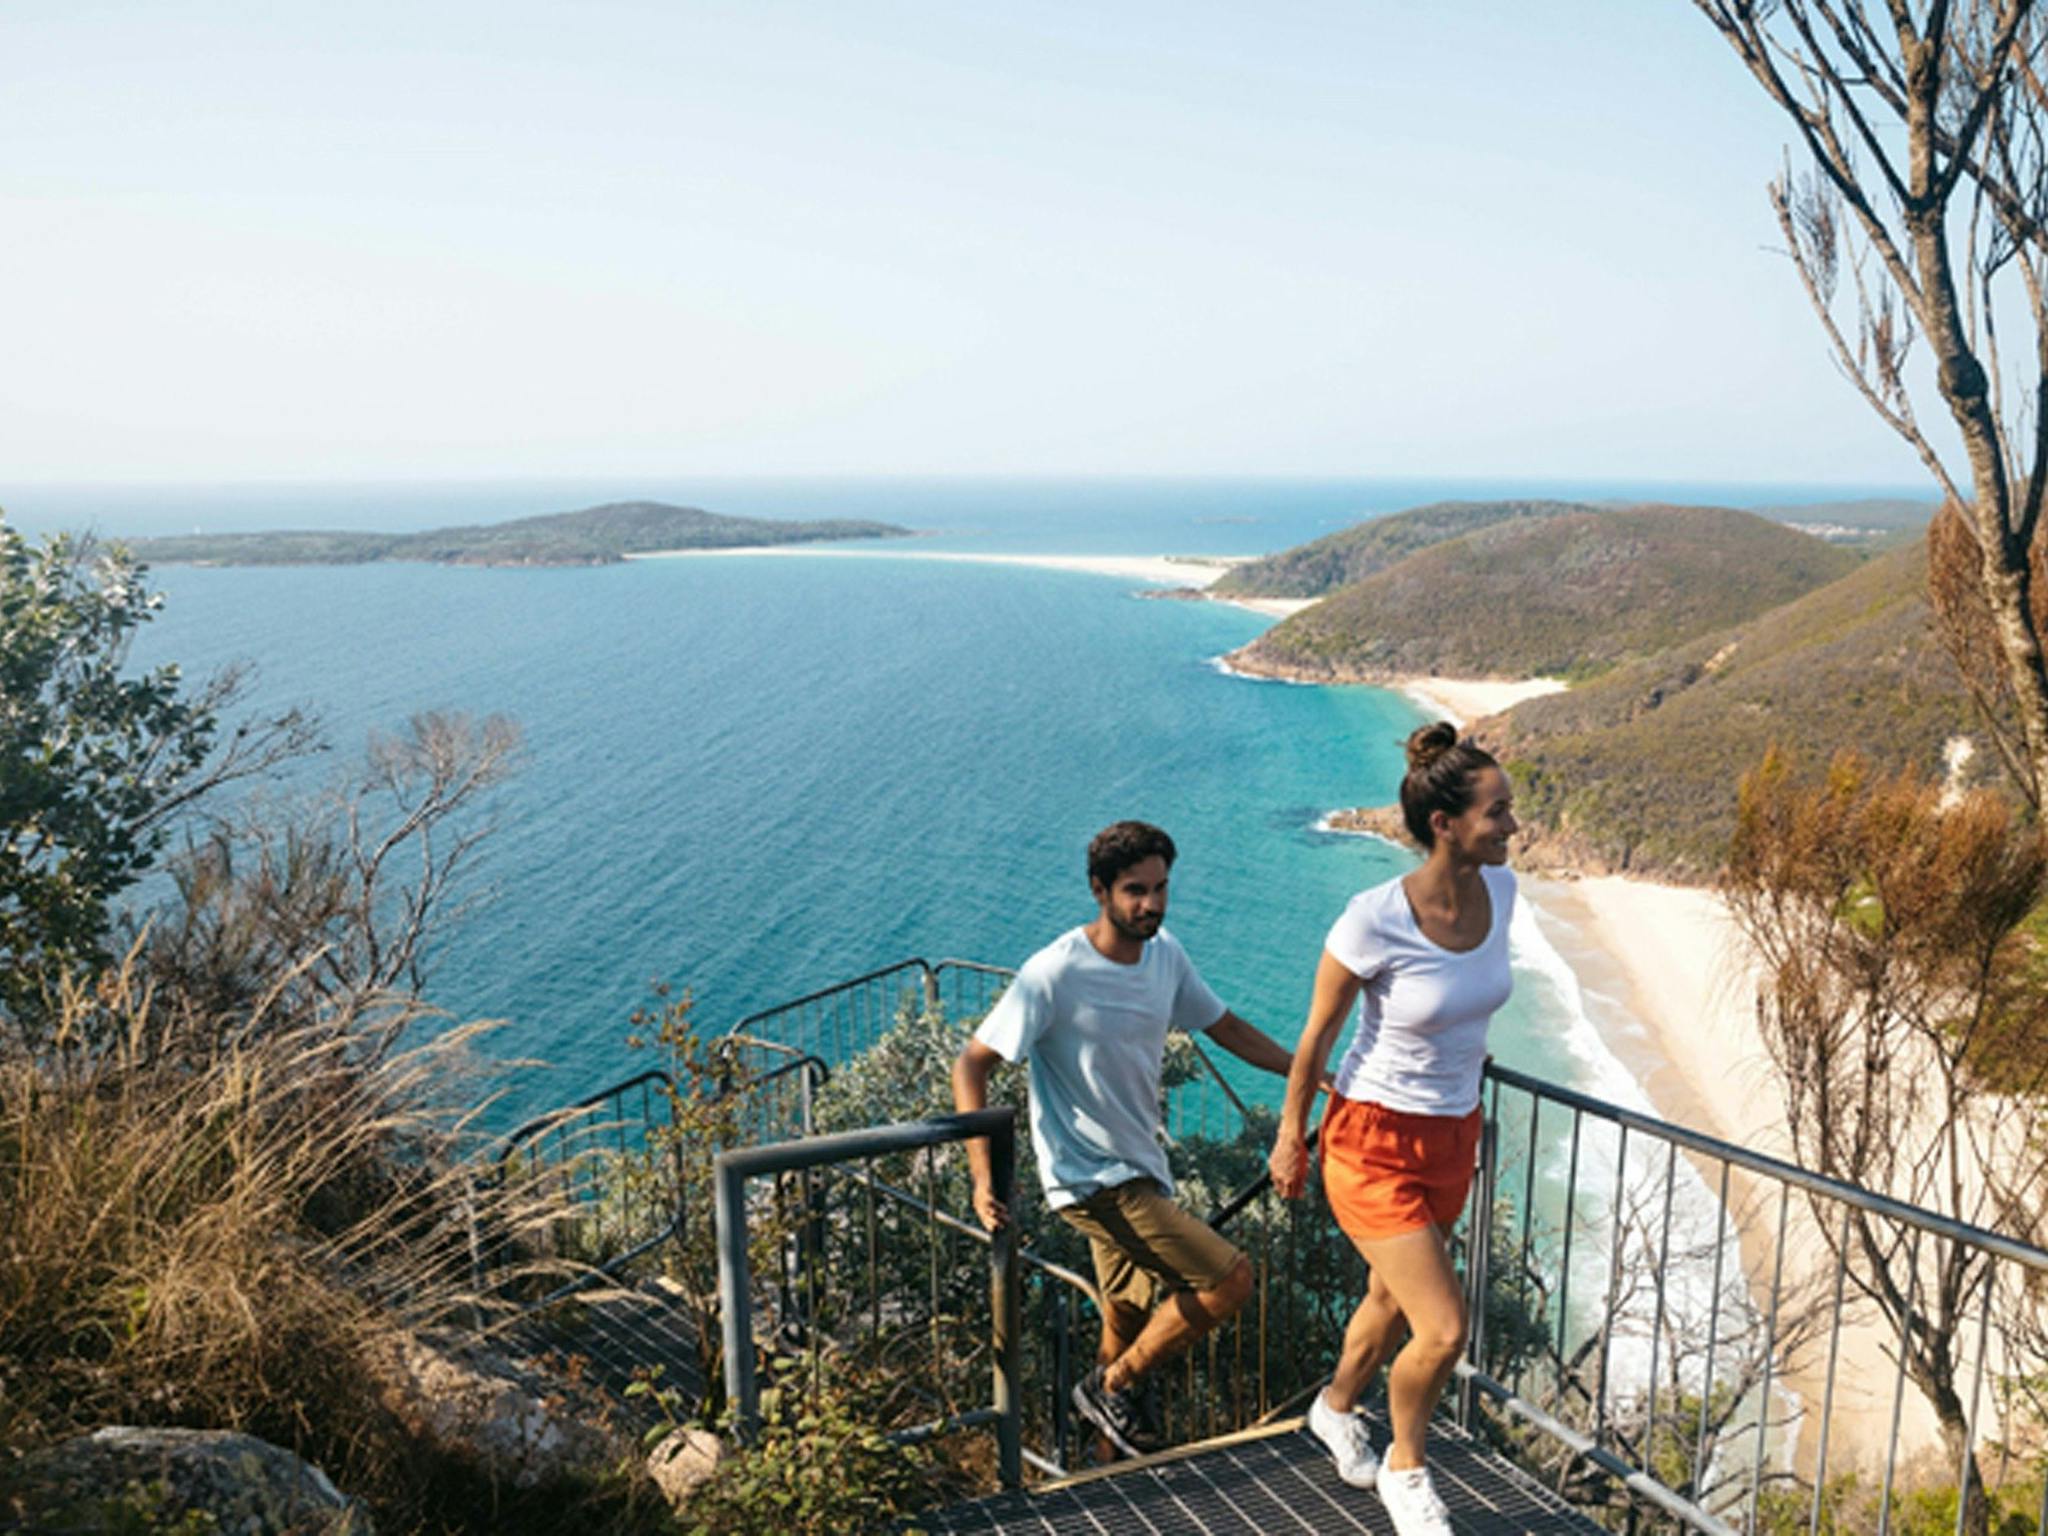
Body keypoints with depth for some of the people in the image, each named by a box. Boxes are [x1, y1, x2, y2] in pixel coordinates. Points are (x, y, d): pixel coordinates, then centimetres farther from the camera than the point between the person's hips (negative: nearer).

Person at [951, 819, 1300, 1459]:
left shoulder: (1165, 954, -1)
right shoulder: (1054, 974, -22)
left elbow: (1226, 1028, 12)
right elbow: (972, 1064, -19)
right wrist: (983, 1179, -28)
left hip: (1139, 1169, 7)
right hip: (1092, 1178, -7)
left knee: (1130, 1322, 21)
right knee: (1230, 1278, -14)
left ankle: (1111, 1450, 46)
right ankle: (1111, 1385, 7)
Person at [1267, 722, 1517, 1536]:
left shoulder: (1500, 889, -9)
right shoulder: (1374, 920, -27)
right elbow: (1316, 1036, -13)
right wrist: (1290, 1138, -3)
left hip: (1453, 1136, 6)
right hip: (1375, 1140, -6)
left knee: (1394, 1298, 24)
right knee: (1444, 1331, -8)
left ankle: (1335, 1409, 53)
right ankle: (1405, 1469, 23)